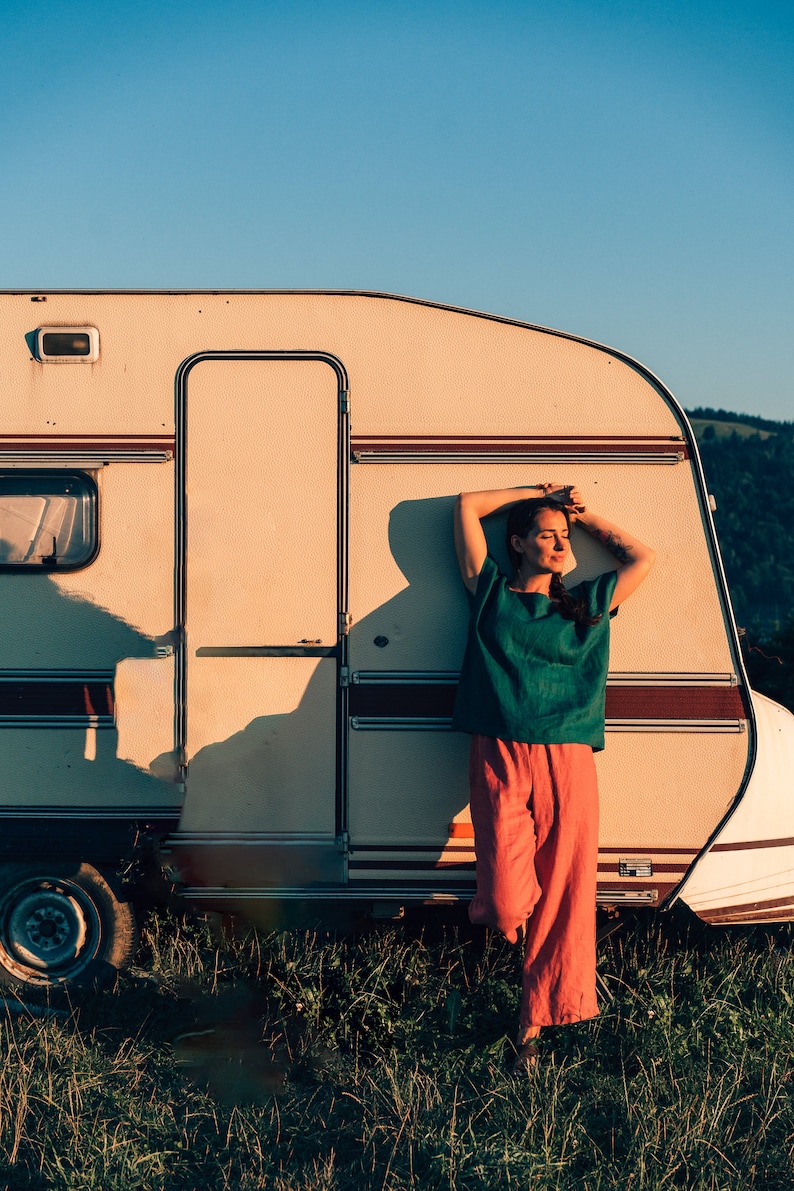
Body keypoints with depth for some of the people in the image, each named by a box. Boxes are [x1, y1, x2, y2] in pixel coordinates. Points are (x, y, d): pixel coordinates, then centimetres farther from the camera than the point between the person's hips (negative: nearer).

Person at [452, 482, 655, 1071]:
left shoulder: (588, 604, 18)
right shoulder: (493, 593, 13)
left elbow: (644, 556, 26)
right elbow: (467, 505, 14)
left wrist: (585, 515, 24)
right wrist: (538, 494, 19)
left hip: (568, 765, 2)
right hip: (502, 760, -2)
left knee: (562, 898, -1)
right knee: (506, 902, -14)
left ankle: (534, 1022, 11)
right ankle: (509, 912, 23)